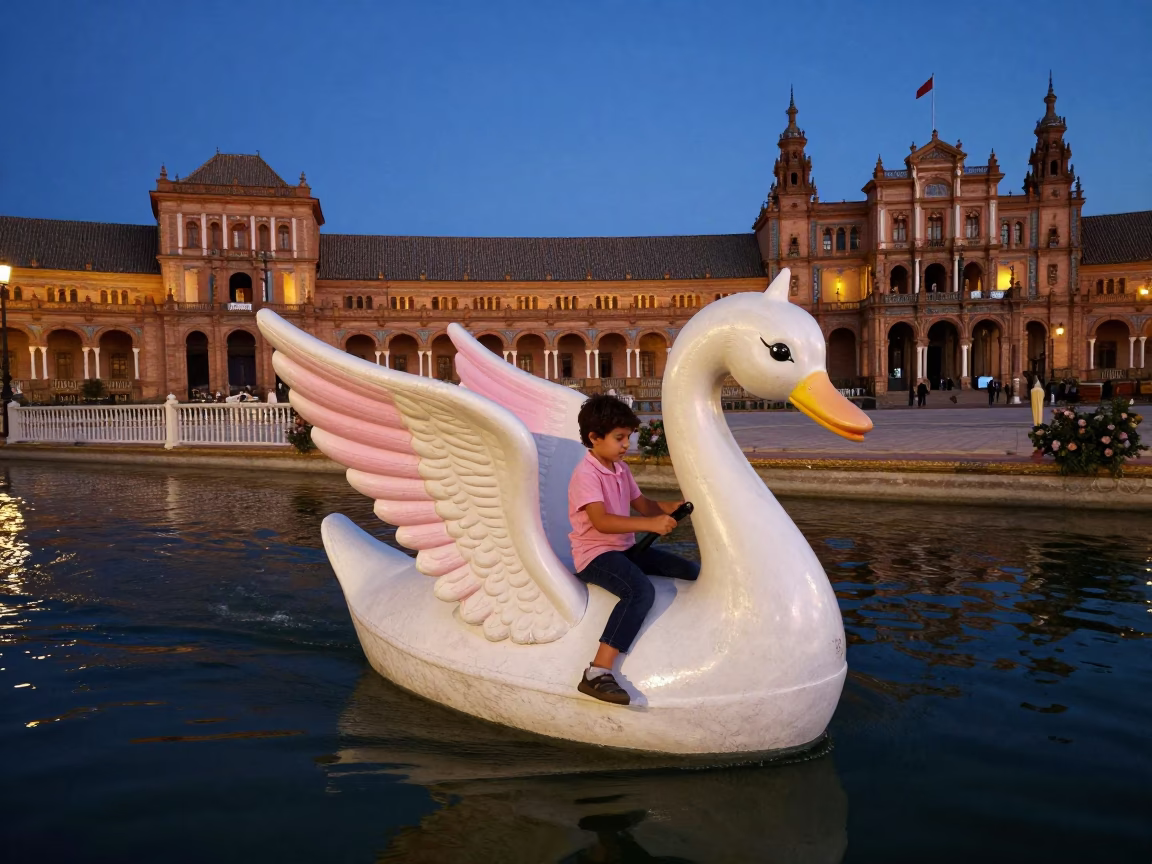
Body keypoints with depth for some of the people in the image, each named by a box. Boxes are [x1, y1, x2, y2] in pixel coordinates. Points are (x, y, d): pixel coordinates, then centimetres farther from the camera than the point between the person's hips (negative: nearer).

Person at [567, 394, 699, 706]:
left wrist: (674, 507, 0)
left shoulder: (620, 469, 12)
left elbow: (643, 504, 20)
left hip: (625, 548, 9)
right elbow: (601, 521, -29)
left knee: (692, 572, 6)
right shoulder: (586, 473, -16)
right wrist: (650, 524, -36)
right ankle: (597, 673, -40)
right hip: (595, 554, -9)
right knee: (641, 590, -36)